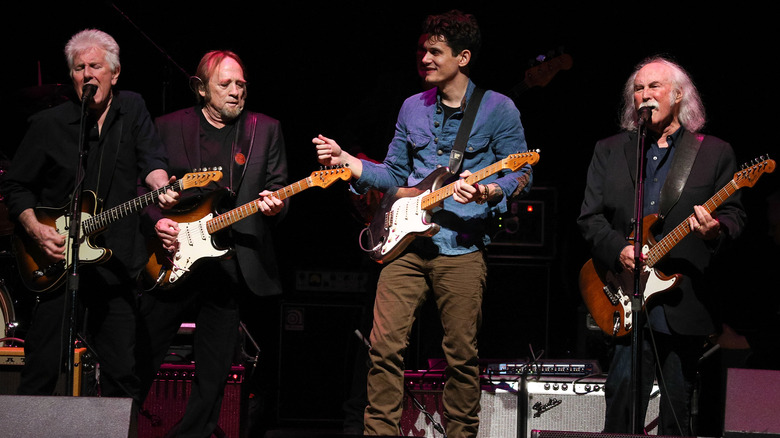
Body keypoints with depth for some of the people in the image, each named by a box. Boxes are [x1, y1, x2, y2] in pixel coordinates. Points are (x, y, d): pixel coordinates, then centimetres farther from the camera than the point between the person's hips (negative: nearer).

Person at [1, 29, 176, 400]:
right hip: (57, 264, -2)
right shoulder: (48, 124, 1)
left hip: (117, 267, 2)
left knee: (123, 375, 3)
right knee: (41, 374, -2)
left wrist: (160, 185, -28)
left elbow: (151, 160, -5)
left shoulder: (132, 109, 7)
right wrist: (35, 229, -9)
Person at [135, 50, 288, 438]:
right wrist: (156, 219, -9)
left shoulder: (266, 130, 10)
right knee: (142, 359, -1)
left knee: (214, 374, 4)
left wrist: (275, 205, -14)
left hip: (231, 264, 1)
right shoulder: (168, 127, 7)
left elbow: (277, 188, 8)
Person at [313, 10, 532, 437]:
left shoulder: (498, 109, 0)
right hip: (406, 242, 4)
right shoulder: (413, 108, 15)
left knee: (461, 354, 0)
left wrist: (487, 191, -19)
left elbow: (521, 173, 0)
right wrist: (345, 161, 7)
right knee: (385, 344, -5)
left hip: (461, 247, -4)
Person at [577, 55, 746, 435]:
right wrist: (619, 250, -10)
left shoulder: (714, 152, 10)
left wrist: (716, 230, -18)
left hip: (686, 300, 0)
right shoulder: (610, 151, 13)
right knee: (623, 392, -13)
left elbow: (734, 215, 6)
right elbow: (589, 218, 8)